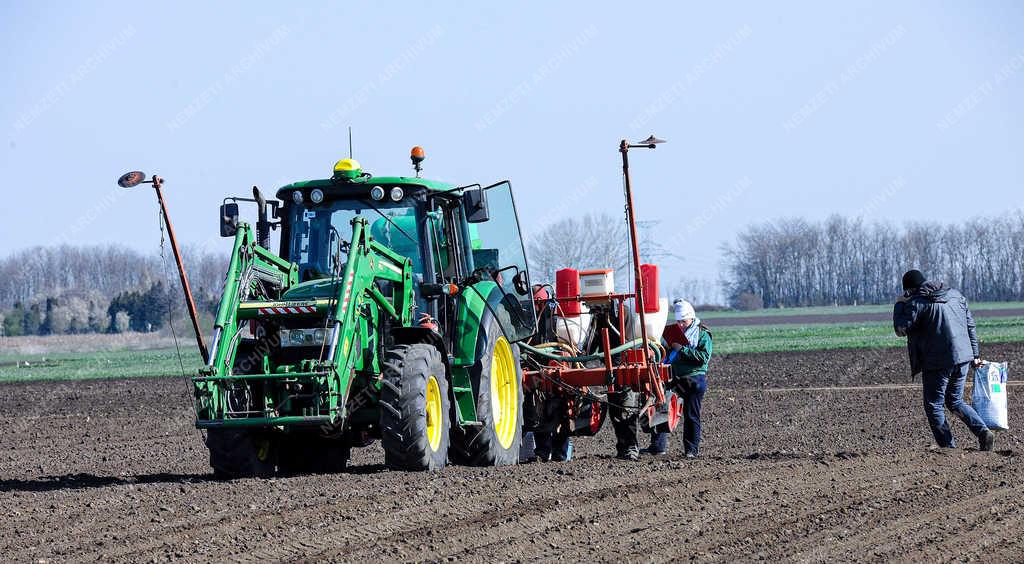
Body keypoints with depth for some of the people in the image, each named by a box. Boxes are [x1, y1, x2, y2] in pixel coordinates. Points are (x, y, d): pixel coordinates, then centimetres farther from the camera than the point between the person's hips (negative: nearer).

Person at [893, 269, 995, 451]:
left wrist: (899, 305, 5)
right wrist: (975, 355, 20)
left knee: (934, 405, 7)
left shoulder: (916, 303, -9)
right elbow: (970, 326, 15)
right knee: (955, 401, 20)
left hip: (937, 362, -7)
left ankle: (948, 446, 2)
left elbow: (901, 329, -9)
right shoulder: (956, 296, 12)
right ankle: (983, 432, 5)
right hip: (963, 358, 7)